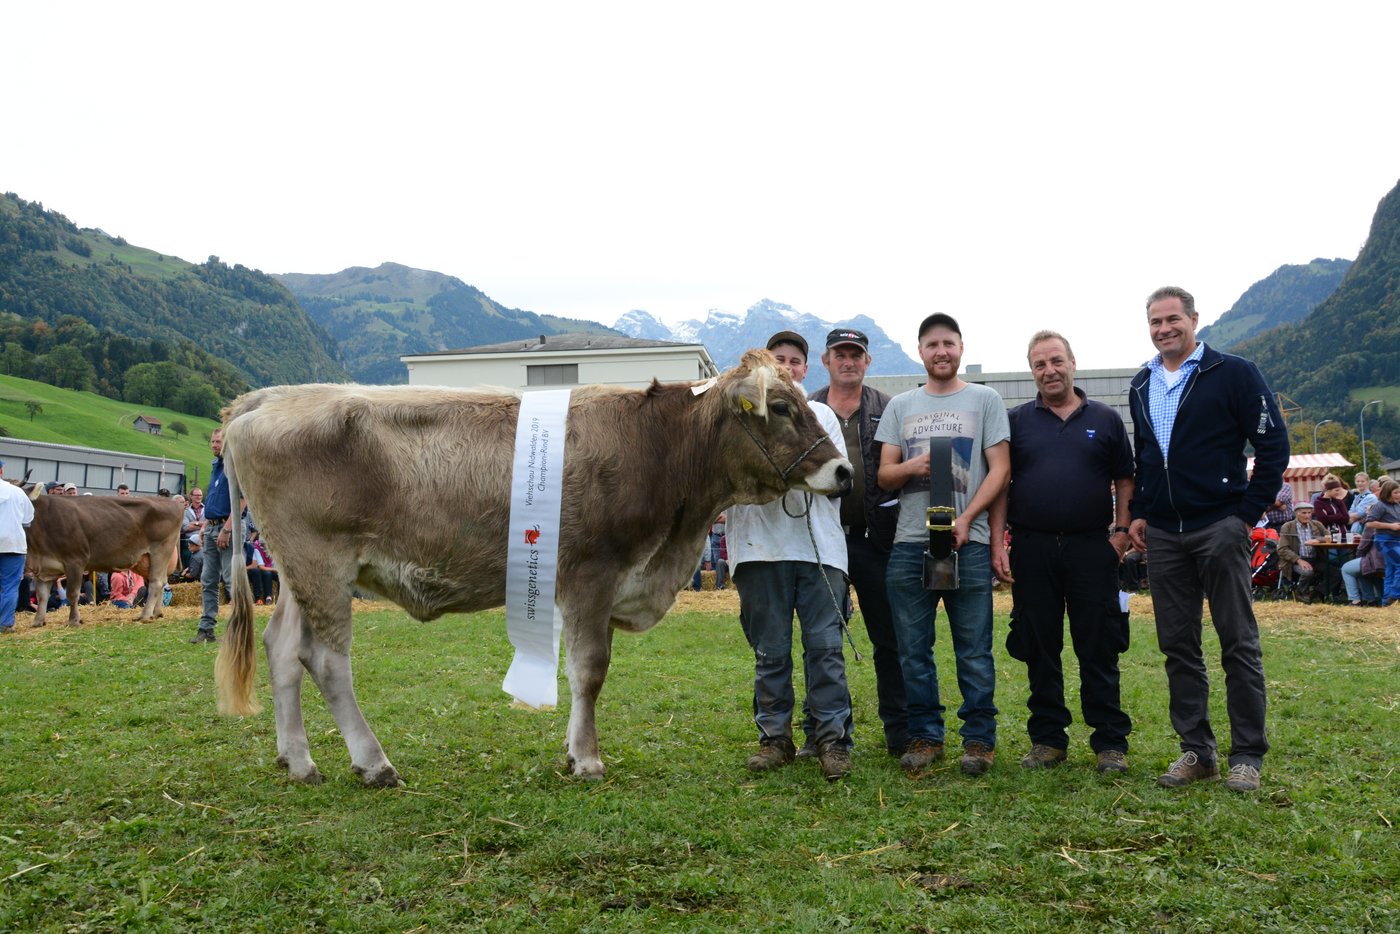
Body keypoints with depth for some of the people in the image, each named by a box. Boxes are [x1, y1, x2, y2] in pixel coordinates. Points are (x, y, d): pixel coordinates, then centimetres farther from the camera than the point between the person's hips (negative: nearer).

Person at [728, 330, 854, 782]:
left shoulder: (822, 415, 18)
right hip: (761, 546, -1)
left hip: (820, 545, 1)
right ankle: (774, 737, 15)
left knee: (826, 646, -2)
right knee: (770, 650, 5)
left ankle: (832, 740, 4)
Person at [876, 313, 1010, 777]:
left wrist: (966, 518, -11)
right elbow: (884, 475, 13)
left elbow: (1000, 469, 2)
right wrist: (912, 467, -10)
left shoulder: (985, 400, 8)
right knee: (913, 649, 6)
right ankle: (924, 736, 17)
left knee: (974, 649, 0)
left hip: (968, 541, -2)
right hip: (909, 542, 3)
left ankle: (979, 739, 10)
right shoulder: (901, 406, 16)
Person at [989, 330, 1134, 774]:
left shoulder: (1105, 419, 9)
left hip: (1092, 547, -1)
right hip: (1032, 549, 1)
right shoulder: (1017, 421, 9)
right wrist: (997, 543, -2)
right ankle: (1048, 739, 17)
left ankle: (1110, 742, 11)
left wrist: (1122, 530, -3)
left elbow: (1124, 480, 10)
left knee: (1099, 649, 2)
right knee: (1040, 650, 6)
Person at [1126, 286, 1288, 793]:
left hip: (1219, 527, -5)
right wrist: (1138, 513, 12)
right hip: (1162, 534, 5)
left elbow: (1273, 443, -4)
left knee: (1239, 643, 1)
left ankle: (1247, 755, 10)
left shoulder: (1233, 372, -3)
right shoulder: (1141, 386, 14)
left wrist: (1249, 512, -9)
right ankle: (1196, 750, 17)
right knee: (1177, 646, 8)